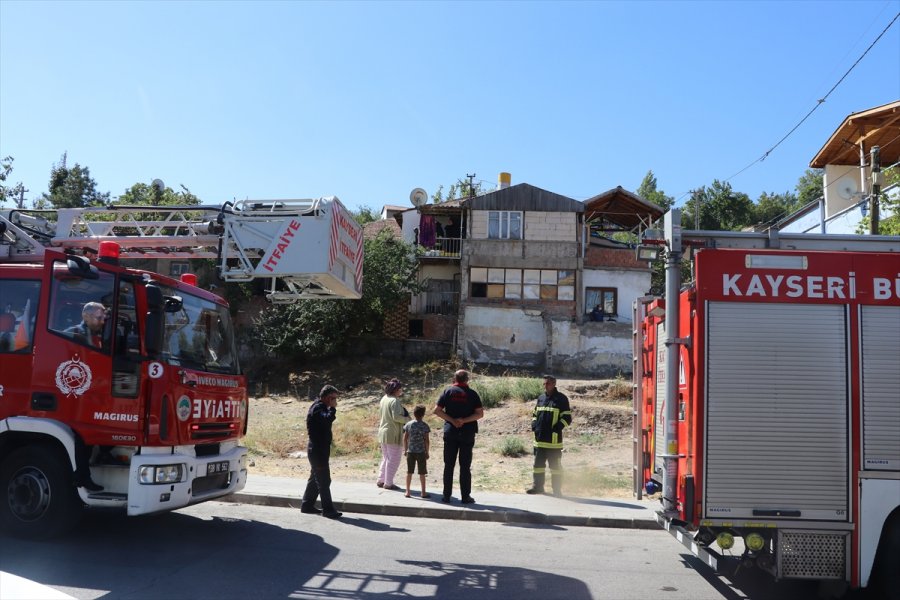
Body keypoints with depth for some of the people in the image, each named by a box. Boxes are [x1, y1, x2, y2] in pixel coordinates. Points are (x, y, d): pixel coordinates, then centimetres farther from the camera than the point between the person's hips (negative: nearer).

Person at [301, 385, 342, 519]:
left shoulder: (321, 407, 16)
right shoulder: (318, 408, -15)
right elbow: (328, 419, -31)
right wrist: (332, 408, -20)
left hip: (320, 449, 11)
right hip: (317, 450, -11)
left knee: (316, 478, 17)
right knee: (324, 480, -7)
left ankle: (307, 505, 26)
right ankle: (328, 510, -4)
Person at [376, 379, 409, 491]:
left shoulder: (384, 398, 8)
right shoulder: (394, 401, -19)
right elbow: (396, 417, -25)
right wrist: (407, 419, -11)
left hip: (383, 432, 9)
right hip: (393, 434, -9)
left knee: (386, 458, 19)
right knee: (393, 459, 1)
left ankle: (380, 480, 22)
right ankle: (388, 483, 4)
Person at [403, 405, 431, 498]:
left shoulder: (409, 424, 1)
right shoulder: (424, 426, -8)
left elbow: (405, 439, 4)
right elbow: (427, 440, -8)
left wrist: (405, 450, 15)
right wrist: (427, 452, 2)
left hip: (410, 452, 3)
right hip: (421, 452, -3)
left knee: (409, 472, 9)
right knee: (422, 473, 6)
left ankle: (407, 492, 13)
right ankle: (423, 492, 12)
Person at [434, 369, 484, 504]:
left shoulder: (448, 391, 1)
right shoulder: (472, 393, 0)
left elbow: (437, 410, -5)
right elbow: (480, 413, -8)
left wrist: (452, 420, -7)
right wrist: (465, 420, -11)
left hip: (450, 432, 1)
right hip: (467, 433, -1)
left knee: (449, 465, 7)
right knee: (465, 466, 4)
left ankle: (446, 495, 9)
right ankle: (465, 496, 5)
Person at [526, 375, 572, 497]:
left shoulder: (561, 399, -6)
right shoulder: (541, 398, 13)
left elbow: (567, 418, -8)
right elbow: (534, 414, 24)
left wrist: (556, 428, -16)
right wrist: (534, 425, 7)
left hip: (553, 439, -6)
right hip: (540, 438, 6)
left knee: (555, 465, 1)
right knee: (538, 464, 12)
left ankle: (557, 490, 9)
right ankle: (538, 486, 23)